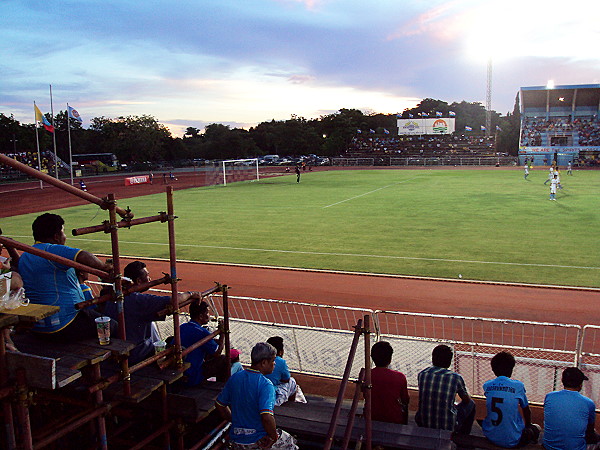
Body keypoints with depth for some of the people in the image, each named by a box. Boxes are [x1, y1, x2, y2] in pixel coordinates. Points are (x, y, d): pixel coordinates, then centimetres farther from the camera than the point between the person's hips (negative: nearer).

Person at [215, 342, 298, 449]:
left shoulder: (234, 378, -2)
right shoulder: (265, 385, -22)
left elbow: (219, 405, 8)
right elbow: (266, 417, -33)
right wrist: (274, 438, -17)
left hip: (236, 441, 5)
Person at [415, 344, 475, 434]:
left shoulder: (422, 374, -2)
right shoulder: (456, 378, -10)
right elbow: (467, 400, 8)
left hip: (423, 424, 3)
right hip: (448, 427, -3)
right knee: (471, 404, 21)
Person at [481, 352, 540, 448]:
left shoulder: (487, 385, -3)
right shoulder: (518, 386, -11)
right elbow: (526, 410, 4)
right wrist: (528, 425, 26)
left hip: (490, 437, 2)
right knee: (536, 428, 24)